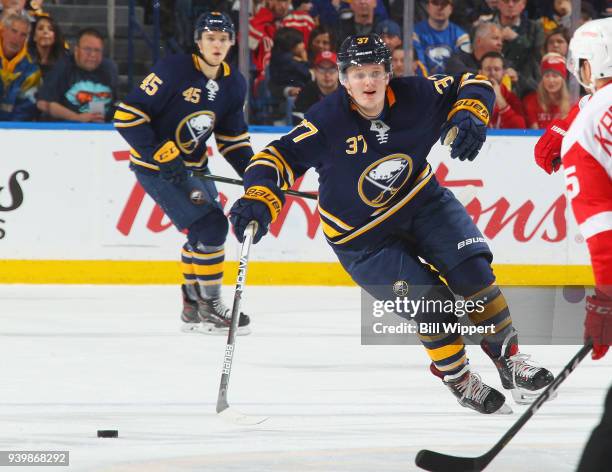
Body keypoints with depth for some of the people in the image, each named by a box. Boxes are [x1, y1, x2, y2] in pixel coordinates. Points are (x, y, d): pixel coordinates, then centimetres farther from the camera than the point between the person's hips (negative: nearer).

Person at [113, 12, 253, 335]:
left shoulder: (233, 84, 1)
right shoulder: (173, 71, -21)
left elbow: (233, 139, 11)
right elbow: (127, 116, -21)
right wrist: (160, 154, -24)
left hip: (192, 165, 8)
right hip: (156, 167, -8)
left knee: (204, 234, 14)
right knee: (209, 226, -16)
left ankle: (193, 306, 31)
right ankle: (209, 307, -6)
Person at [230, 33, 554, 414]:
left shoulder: (414, 96, -16)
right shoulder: (327, 122, -25)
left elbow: (471, 84, -3)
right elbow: (280, 157, -25)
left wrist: (470, 115, -23)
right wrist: (259, 200, -41)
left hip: (422, 202, 3)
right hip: (362, 236, -3)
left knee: (472, 271, -14)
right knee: (431, 305, -12)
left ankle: (509, 358, 3)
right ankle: (456, 376, 14)